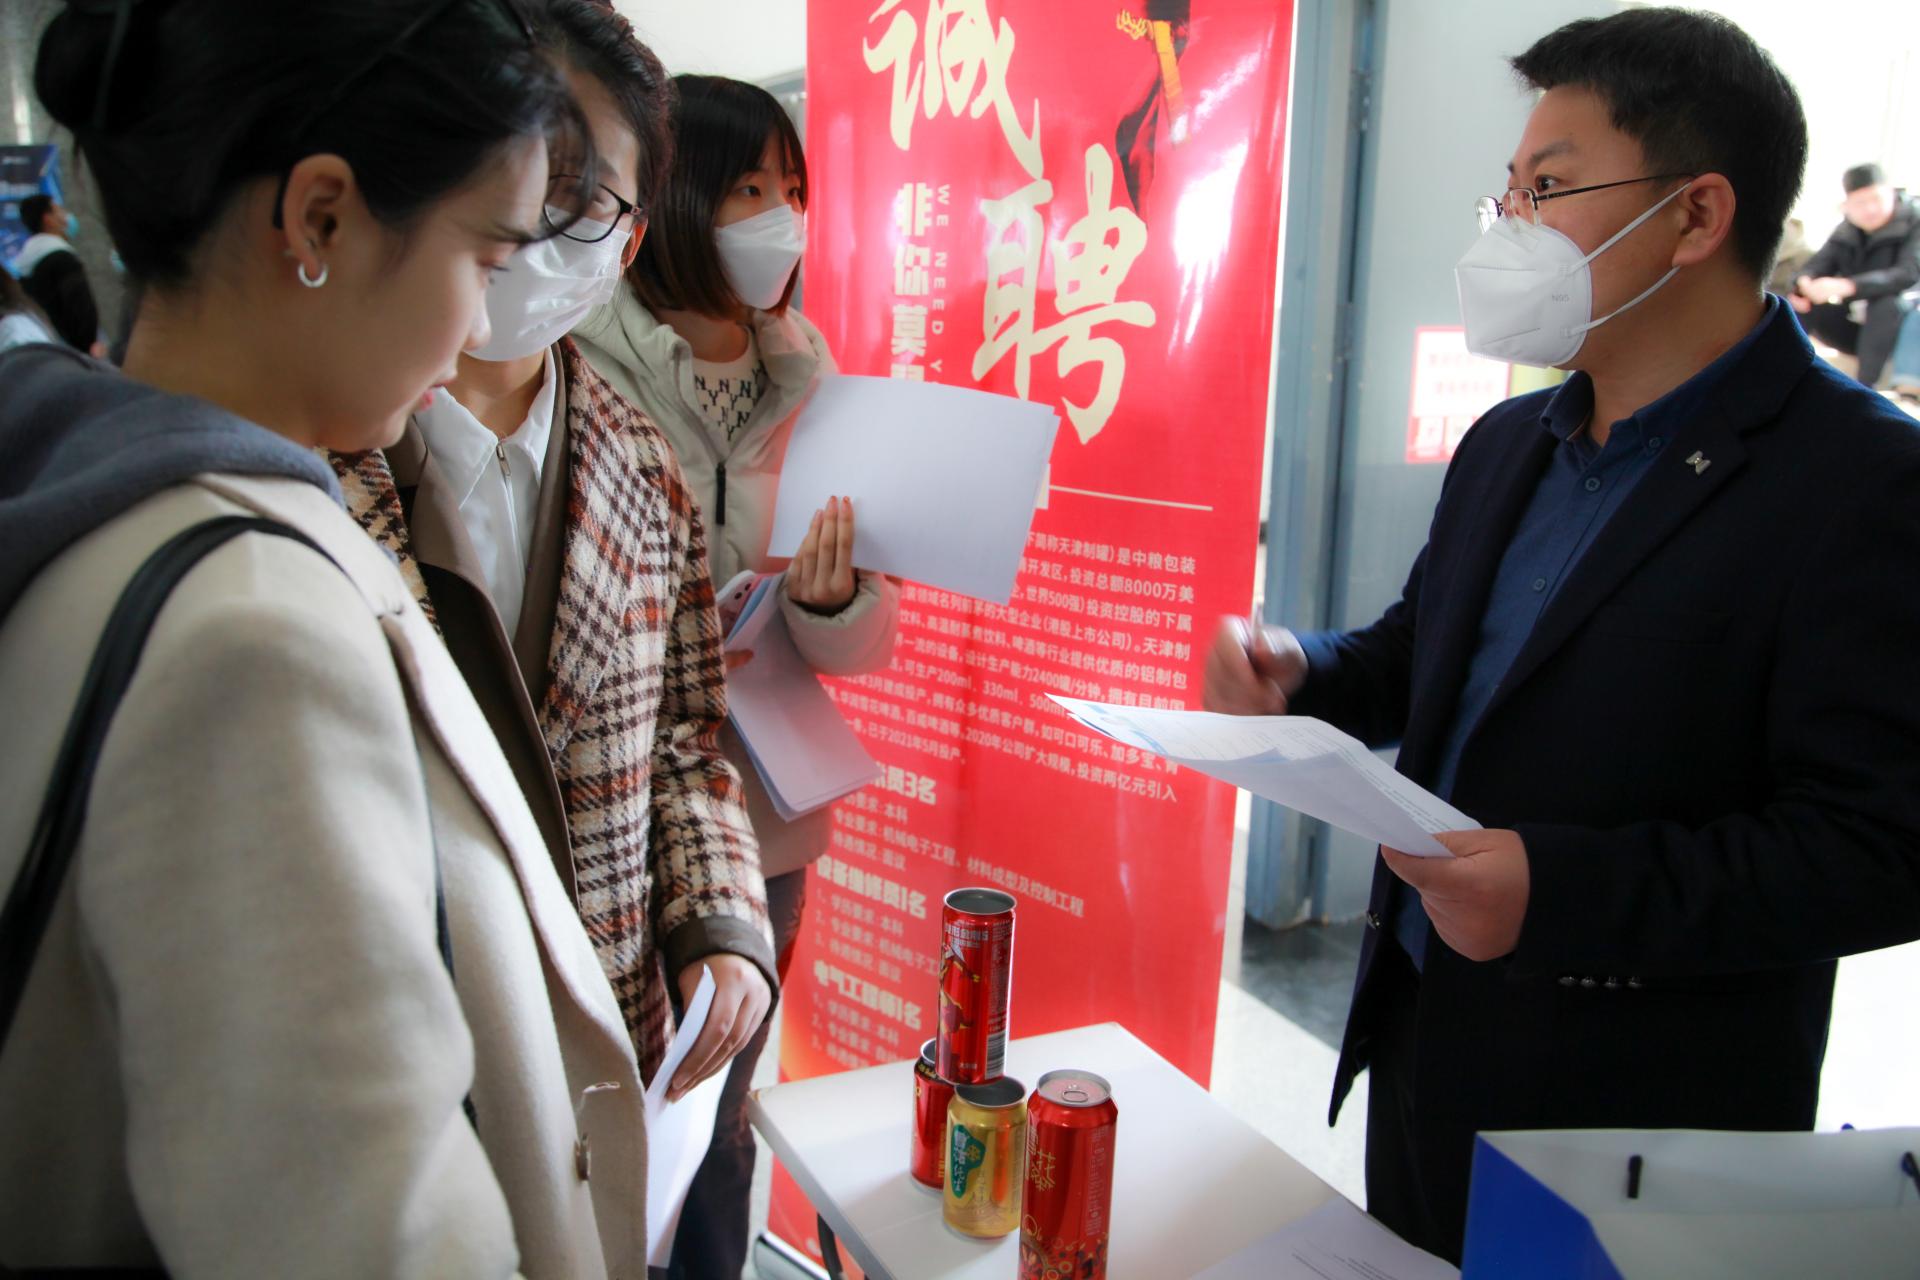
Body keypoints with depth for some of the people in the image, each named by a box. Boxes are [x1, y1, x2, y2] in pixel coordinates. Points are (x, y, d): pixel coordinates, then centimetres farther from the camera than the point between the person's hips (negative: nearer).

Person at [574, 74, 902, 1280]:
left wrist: (833, 599, -21)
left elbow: (870, 643, 0)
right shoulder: (580, 375, -14)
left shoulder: (805, 389, 1)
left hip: (760, 828, 4)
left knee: (720, 1127, 21)